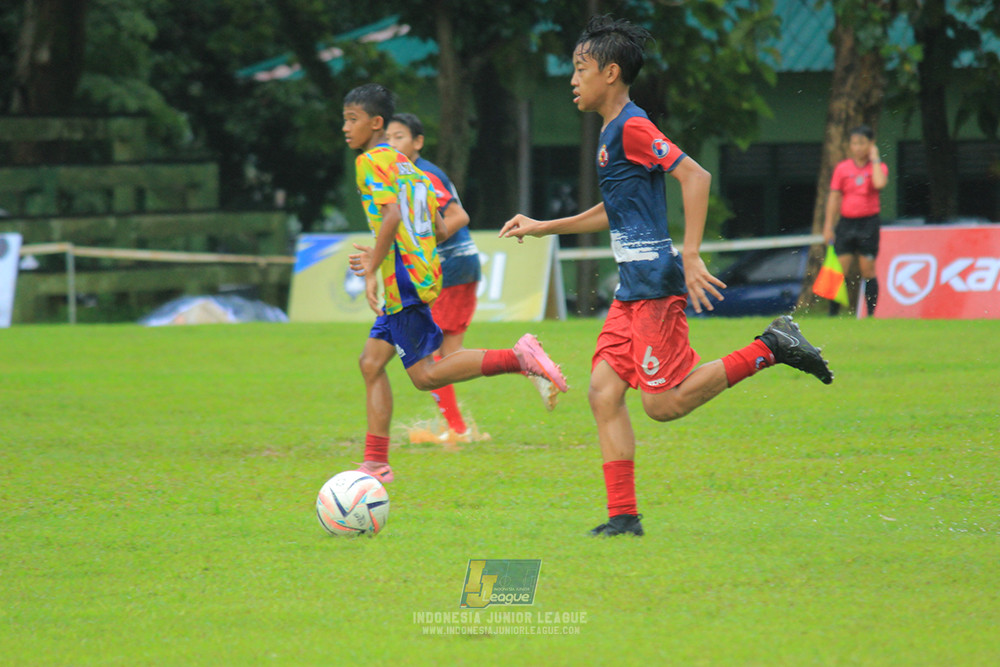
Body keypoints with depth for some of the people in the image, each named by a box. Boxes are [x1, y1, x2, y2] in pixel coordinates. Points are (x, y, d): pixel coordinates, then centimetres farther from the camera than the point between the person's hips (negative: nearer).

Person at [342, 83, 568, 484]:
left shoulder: (371, 161, -8)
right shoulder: (406, 165, 18)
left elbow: (392, 215, -23)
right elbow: (437, 227, 21)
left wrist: (372, 271, -20)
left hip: (404, 280, -10)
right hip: (423, 271, 10)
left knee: (425, 374, -8)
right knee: (371, 361, 9)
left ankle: (518, 358, -15)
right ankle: (376, 463, 6)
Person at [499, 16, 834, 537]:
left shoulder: (631, 127, -12)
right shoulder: (611, 132, 18)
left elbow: (695, 176, -22)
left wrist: (690, 256, -25)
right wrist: (542, 228, 31)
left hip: (656, 285, -9)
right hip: (631, 290, 10)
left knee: (664, 404, -9)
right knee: (604, 392, 1)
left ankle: (769, 349, -1)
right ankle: (623, 517, -1)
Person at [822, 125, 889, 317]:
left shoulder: (878, 167, 3)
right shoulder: (842, 168, 6)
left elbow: (879, 184, -20)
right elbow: (834, 198, 7)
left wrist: (874, 159, -9)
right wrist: (828, 226, 2)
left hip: (868, 223, -1)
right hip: (846, 222, 1)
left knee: (868, 272, -1)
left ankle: (871, 314, 4)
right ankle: (833, 313, 1)